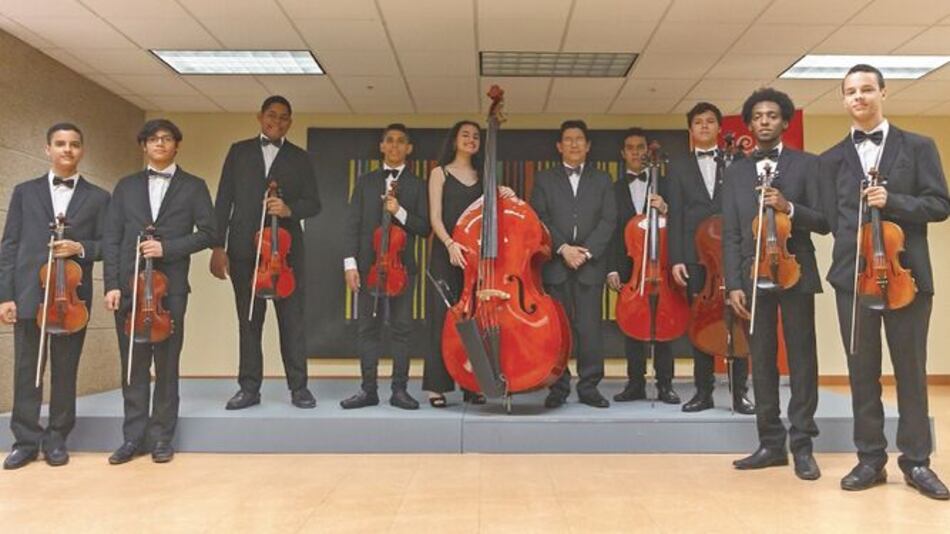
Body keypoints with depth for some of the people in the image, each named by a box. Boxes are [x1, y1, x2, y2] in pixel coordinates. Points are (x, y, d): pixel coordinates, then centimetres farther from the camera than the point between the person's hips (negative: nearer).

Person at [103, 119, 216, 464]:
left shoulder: (193, 187, 8)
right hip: (128, 286, 2)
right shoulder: (126, 186, 14)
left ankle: (161, 437, 13)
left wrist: (167, 247, -13)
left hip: (170, 288, -2)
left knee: (166, 365, 4)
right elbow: (111, 238, 7)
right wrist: (112, 284, -3)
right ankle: (134, 437, 15)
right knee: (133, 366, 6)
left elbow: (207, 233, 0)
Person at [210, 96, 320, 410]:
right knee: (248, 320, 7)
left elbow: (313, 203, 6)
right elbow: (223, 200, 5)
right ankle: (249, 388, 14)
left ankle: (298, 387, 8)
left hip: (287, 249, 0)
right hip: (244, 249, 1)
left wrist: (290, 209, -16)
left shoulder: (299, 157, 11)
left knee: (292, 319, 1)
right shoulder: (239, 151, 11)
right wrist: (218, 245, -3)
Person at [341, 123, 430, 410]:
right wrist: (350, 262, -4)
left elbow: (424, 228, 0)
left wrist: (399, 212, -15)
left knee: (401, 329, 2)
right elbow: (353, 224, 5)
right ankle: (368, 390, 12)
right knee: (367, 329, 5)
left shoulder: (417, 185, 7)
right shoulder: (365, 182, 11)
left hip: (402, 266, -1)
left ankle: (399, 390, 10)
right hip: (368, 265, 2)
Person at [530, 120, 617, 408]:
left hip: (591, 264, 0)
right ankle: (558, 387, 9)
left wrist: (587, 251, -10)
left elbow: (609, 220, 3)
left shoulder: (602, 180, 14)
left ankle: (589, 387, 9)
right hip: (555, 264, 0)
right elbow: (539, 218, 1)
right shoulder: (544, 179, 12)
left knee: (589, 328, -1)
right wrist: (563, 248, -12)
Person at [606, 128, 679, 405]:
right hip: (629, 268, 1)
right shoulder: (614, 189, 9)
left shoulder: (663, 184, 8)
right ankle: (635, 383, 13)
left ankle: (665, 384, 10)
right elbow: (610, 232, 3)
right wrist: (612, 269, -4)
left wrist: (664, 209, -18)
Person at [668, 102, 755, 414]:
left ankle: (739, 393, 9)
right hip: (695, 256, 1)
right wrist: (676, 259, -2)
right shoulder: (679, 166, 11)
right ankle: (704, 391, 13)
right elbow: (676, 215, 5)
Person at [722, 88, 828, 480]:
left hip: (796, 273, -2)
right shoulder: (736, 172, 12)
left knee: (802, 360, 1)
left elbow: (823, 221, -1)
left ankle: (802, 445, 10)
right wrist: (733, 283, -2)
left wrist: (789, 208, -19)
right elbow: (731, 234, 6)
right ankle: (771, 443, 14)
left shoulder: (807, 164, 6)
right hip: (754, 277, 2)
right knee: (762, 361, 5)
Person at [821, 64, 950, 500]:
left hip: (907, 272, -1)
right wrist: (853, 239, -10)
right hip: (853, 275, 1)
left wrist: (891, 201, -15)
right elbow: (831, 217, 6)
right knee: (862, 371, 5)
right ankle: (870, 459, 16)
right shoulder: (832, 159, 11)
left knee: (911, 370, 5)